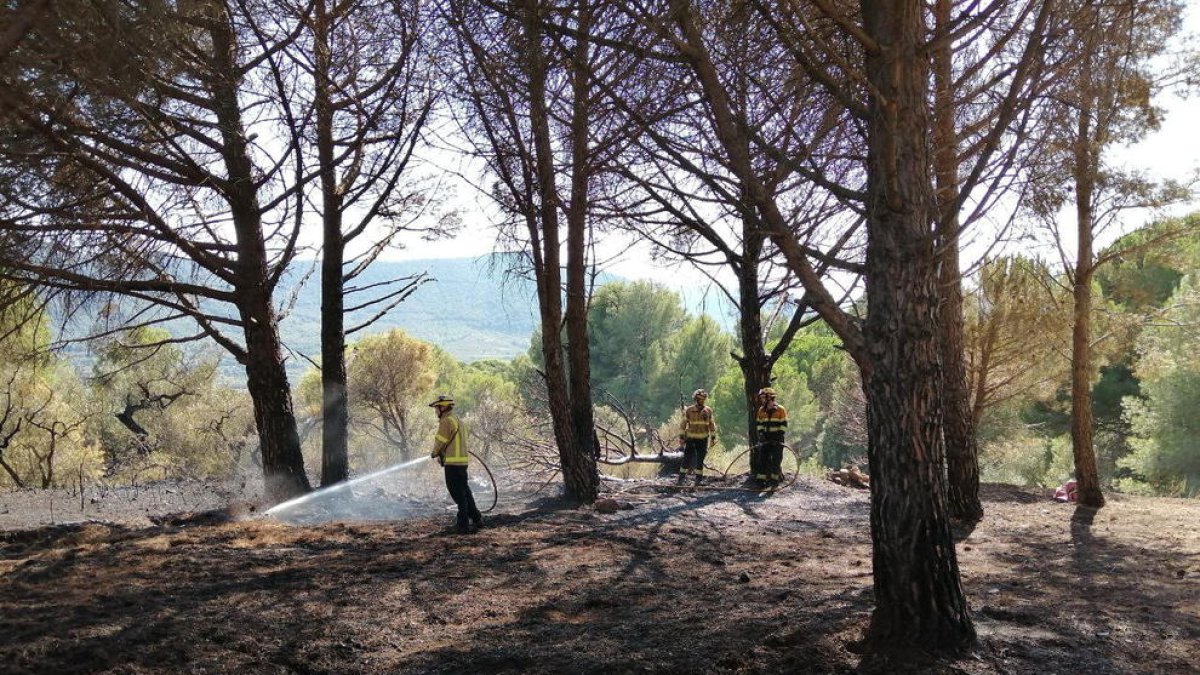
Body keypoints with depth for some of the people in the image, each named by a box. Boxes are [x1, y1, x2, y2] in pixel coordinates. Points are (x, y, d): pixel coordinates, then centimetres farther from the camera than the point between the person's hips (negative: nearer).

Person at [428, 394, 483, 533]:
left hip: (453, 463, -9)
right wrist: (441, 455, 16)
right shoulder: (456, 419, 18)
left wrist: (434, 453, 8)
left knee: (458, 493, -3)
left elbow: (440, 441, -10)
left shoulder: (446, 421, -12)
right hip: (461, 461, 9)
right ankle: (476, 519, 21)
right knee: (464, 492, 16)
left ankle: (463, 524, 0)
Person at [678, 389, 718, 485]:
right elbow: (684, 423, 2)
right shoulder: (689, 410, -2)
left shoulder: (708, 411, 3)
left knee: (700, 460, 4)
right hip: (691, 438, -1)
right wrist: (681, 436, -2)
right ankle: (681, 477, 7)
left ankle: (699, 478, 12)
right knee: (687, 458, -1)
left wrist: (713, 437, 8)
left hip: (703, 439, 1)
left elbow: (711, 424, 11)